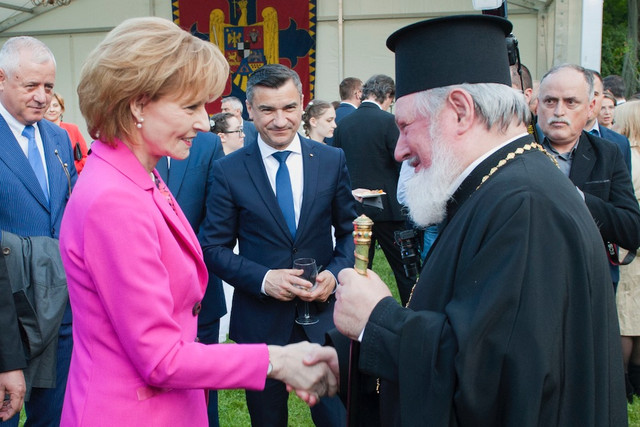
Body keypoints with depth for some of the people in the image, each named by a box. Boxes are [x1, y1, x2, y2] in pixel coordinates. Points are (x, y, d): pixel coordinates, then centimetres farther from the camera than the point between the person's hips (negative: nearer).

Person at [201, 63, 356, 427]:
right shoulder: (229, 171, -5)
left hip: (323, 315, 1)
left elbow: (349, 230, 6)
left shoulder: (333, 160, -1)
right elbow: (215, 248, -3)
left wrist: (335, 272, -13)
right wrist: (264, 278, -18)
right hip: (260, 320, 0)